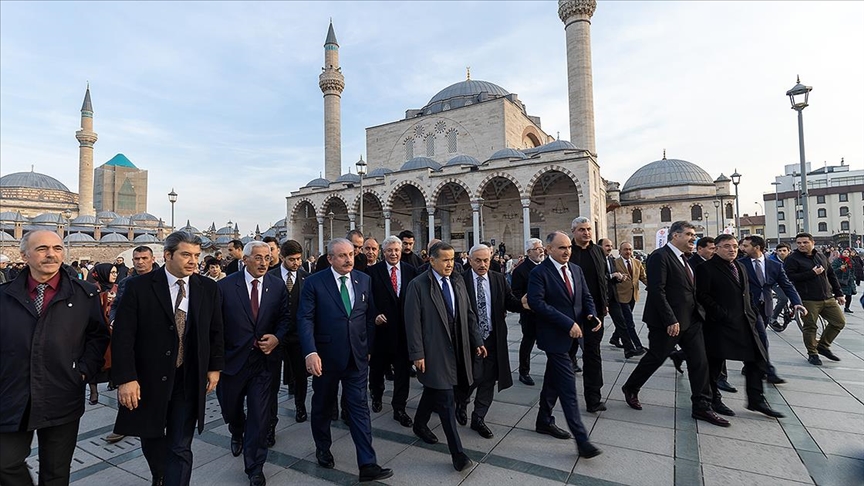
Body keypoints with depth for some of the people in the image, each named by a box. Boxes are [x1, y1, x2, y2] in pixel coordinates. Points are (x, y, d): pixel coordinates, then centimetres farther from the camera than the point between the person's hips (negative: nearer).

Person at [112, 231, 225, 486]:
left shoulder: (208, 288, -2)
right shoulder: (139, 287, -9)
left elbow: (216, 332, 6)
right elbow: (123, 335, -10)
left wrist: (215, 367, 5)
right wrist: (126, 378, -15)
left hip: (189, 381, 0)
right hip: (149, 379, 0)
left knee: (181, 448, 4)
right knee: (151, 438, 22)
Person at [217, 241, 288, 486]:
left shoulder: (278, 286, -3)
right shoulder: (225, 286, -8)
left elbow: (284, 317, 5)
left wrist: (277, 337, -13)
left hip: (263, 360, 0)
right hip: (232, 359, 1)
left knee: (259, 416, 1)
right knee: (230, 410, 22)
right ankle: (237, 434, 57)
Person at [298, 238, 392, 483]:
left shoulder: (364, 280, 1)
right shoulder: (314, 282, -9)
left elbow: (370, 316, 8)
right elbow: (305, 319, -14)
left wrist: (368, 348, 8)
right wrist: (311, 352, -25)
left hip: (357, 357, 2)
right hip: (325, 357, -1)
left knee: (360, 408, 3)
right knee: (323, 407, 18)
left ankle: (367, 464, 10)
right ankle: (323, 449, 42)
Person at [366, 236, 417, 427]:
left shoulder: (411, 271, 2)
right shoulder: (373, 271, -4)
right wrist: (374, 316, -16)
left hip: (404, 328, 1)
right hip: (381, 326, -1)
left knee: (403, 369, 6)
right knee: (377, 366, 19)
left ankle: (399, 409, 20)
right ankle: (377, 396, 46)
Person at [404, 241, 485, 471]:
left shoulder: (458, 283, 7)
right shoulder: (418, 285, -12)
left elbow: (468, 314, 11)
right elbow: (413, 322, -13)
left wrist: (477, 341, 8)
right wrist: (417, 354, -14)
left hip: (456, 349, 6)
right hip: (434, 351, -6)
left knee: (433, 391, 22)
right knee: (446, 400, -3)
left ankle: (420, 425, 46)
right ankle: (457, 453, 6)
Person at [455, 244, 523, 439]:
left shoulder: (499, 279, 4)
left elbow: (510, 302, 1)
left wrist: (523, 303, -19)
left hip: (493, 337, 4)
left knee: (489, 379, 10)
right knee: (474, 376, -2)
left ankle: (478, 419, 28)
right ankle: (461, 401, 32)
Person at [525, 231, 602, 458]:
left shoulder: (576, 269, 9)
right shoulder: (539, 273, -14)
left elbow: (586, 297, 13)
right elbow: (537, 303, -23)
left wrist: (592, 315, -9)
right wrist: (568, 323, -24)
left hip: (571, 335, 7)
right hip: (554, 336, -7)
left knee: (553, 381, 20)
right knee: (568, 388, -4)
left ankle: (544, 421, 36)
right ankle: (581, 439, 5)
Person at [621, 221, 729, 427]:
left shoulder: (683, 258, 13)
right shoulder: (660, 256, -15)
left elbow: (688, 291, 16)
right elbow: (657, 291, -21)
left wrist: (699, 311, 5)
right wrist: (670, 320, -22)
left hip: (691, 320, 8)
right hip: (669, 322, -8)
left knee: (699, 362, 8)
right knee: (654, 358, 6)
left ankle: (701, 408, 20)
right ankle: (630, 389, 28)